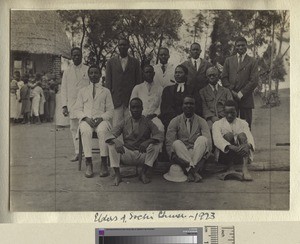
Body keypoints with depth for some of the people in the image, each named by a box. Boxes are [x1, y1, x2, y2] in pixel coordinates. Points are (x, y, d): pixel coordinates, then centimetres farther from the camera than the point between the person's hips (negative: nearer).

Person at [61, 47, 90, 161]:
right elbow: (63, 90, 12)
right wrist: (64, 106, 3)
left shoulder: (88, 70, 6)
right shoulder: (67, 72, 14)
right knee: (74, 128, 4)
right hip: (72, 104, 3)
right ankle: (77, 152, 9)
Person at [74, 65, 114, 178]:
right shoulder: (82, 91, 20)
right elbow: (77, 109, 13)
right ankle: (88, 163, -36)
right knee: (85, 131, -35)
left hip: (101, 119, -1)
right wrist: (86, 118, -8)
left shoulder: (106, 91, 16)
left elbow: (110, 110, 11)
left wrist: (101, 118, -9)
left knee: (102, 131, -36)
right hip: (86, 119, 1)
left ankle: (104, 163, -35)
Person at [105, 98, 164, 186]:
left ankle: (143, 173, -17)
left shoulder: (147, 122, 3)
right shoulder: (125, 123, 6)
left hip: (143, 154, -1)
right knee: (112, 143, -20)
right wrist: (116, 142, -30)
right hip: (127, 154, 1)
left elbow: (160, 135, -11)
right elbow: (109, 134, -5)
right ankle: (117, 175, -19)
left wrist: (148, 141, -32)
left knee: (156, 145, -26)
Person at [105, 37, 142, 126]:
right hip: (116, 100, 0)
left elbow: (138, 81, 9)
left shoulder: (135, 62, 10)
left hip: (131, 100, 0)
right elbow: (108, 81, 9)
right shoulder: (111, 62, 11)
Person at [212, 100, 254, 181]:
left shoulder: (243, 123, 13)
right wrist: (232, 147, -34)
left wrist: (248, 145, -31)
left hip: (241, 156, 2)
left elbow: (249, 137, -5)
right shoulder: (217, 124, 5)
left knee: (242, 135, -22)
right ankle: (231, 168, -40)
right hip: (224, 155, -2)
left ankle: (245, 168, -43)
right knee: (228, 135, -24)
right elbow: (217, 139, -15)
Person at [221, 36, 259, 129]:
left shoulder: (252, 62, 6)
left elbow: (254, 81, -3)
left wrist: (241, 93, -9)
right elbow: (224, 78, 9)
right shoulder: (228, 60, 15)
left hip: (246, 99, -2)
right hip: (230, 98, 2)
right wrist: (232, 92, -5)